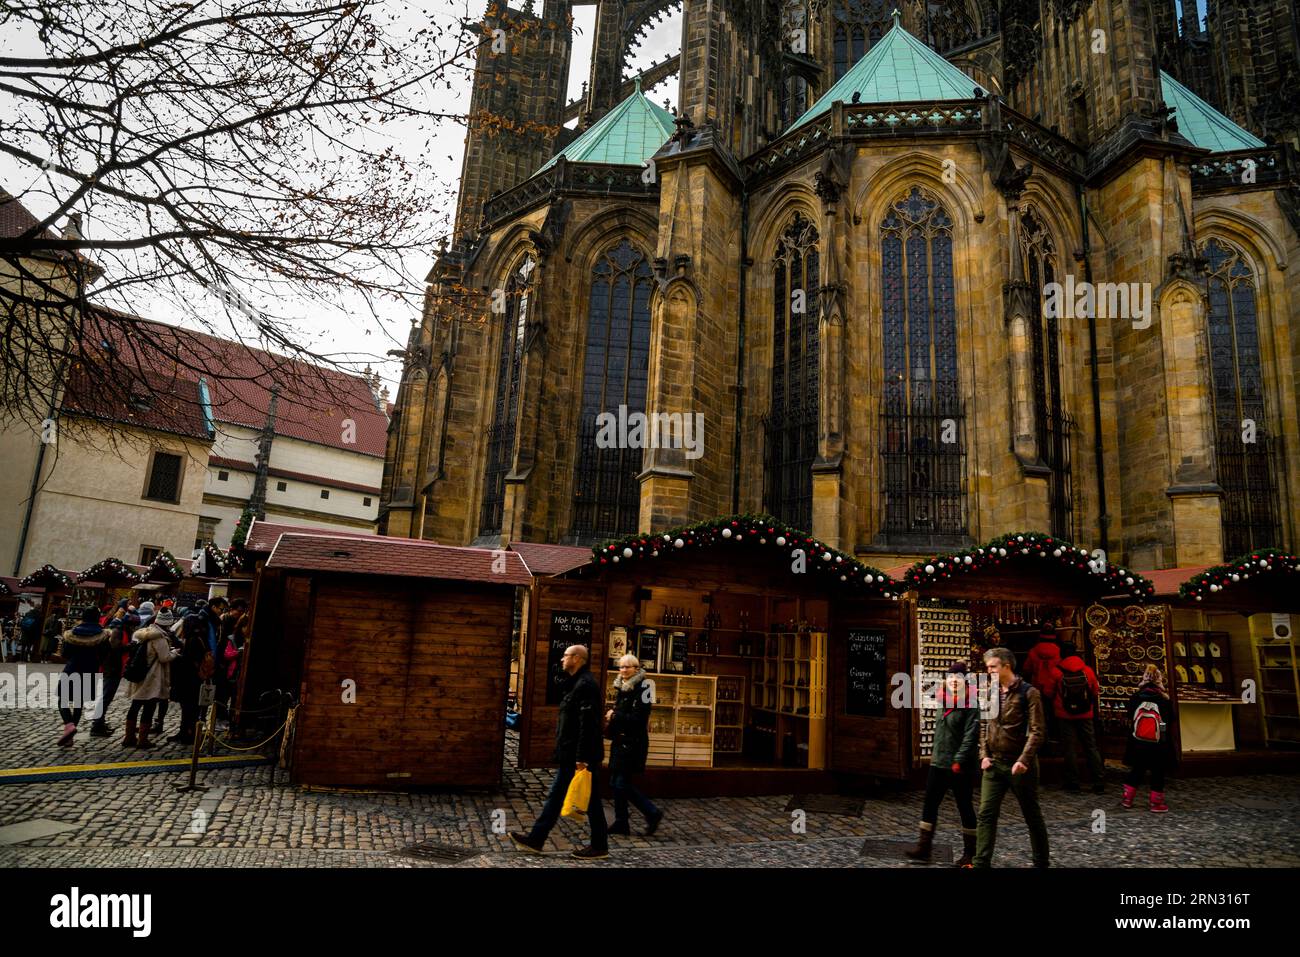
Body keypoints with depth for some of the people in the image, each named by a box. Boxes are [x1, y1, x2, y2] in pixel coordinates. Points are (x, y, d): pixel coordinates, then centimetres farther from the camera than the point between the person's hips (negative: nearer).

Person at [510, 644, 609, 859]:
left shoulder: (585, 684, -18)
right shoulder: (576, 683, 15)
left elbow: (587, 725, -24)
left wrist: (582, 758, -25)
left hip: (580, 756, -10)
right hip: (569, 755, 10)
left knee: (590, 801, 1)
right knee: (556, 795, 13)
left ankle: (599, 847, 12)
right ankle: (535, 839, 20)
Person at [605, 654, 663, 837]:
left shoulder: (642, 689, -14)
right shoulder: (623, 689, 12)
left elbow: (638, 719, -22)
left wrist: (614, 716, -15)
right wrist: (611, 718, 0)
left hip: (632, 744, -9)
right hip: (620, 742, 9)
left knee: (622, 784, -7)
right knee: (616, 783, 11)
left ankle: (652, 813, 6)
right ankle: (621, 823, 21)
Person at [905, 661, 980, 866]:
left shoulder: (971, 703, -11)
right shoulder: (944, 702, 11)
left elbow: (971, 735, -18)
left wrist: (959, 761, -22)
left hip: (960, 766, -7)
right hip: (938, 763, 7)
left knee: (964, 807, 6)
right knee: (930, 804, 6)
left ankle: (969, 853, 20)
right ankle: (924, 848, 13)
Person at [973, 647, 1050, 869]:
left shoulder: (1028, 692, -9)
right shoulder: (992, 694, 9)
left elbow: (1036, 731, -14)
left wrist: (1024, 760, -21)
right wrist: (984, 755, 5)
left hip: (1019, 765, -5)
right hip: (994, 764, 5)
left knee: (1032, 815, 11)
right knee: (985, 814, 0)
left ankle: (1041, 862, 27)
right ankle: (981, 863, 2)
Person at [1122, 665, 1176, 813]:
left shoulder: (1135, 698, -6)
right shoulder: (1164, 699, -13)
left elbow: (1130, 718, 4)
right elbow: (1171, 720, -2)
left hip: (1137, 743, 3)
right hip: (1159, 745, -3)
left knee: (1137, 770, 15)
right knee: (1158, 773, 9)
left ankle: (1127, 798, 17)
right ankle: (1156, 803, 13)